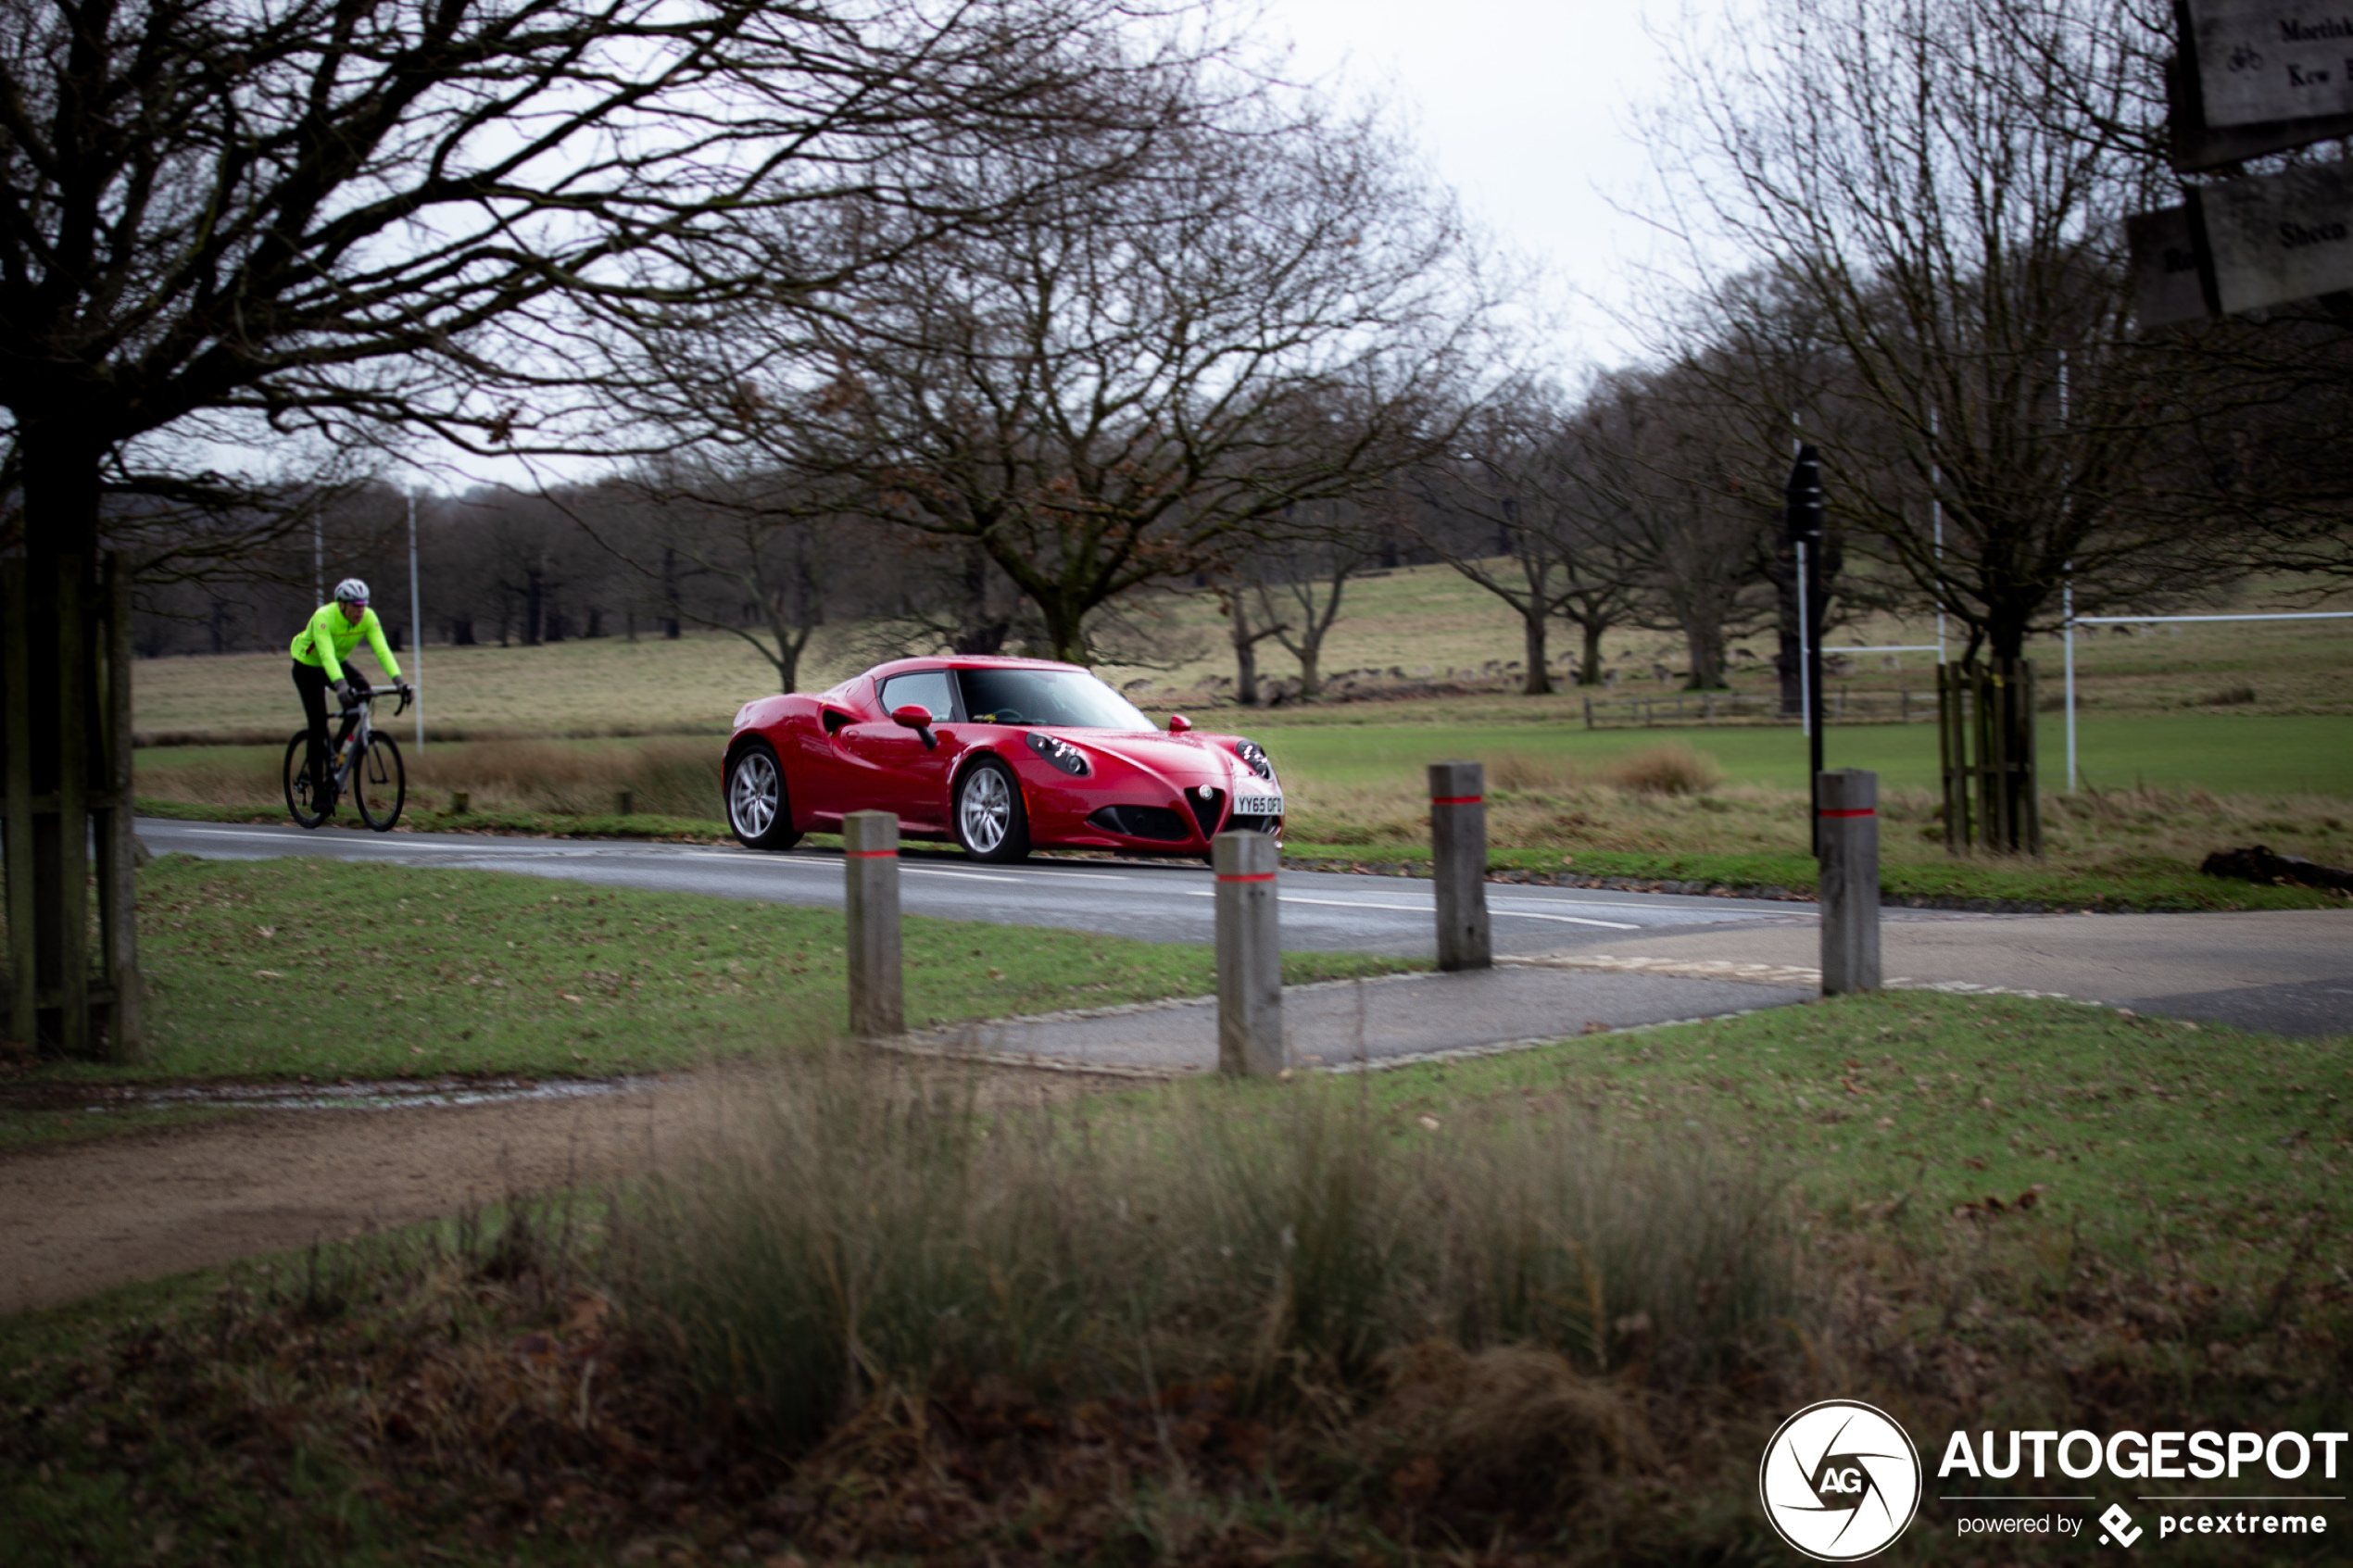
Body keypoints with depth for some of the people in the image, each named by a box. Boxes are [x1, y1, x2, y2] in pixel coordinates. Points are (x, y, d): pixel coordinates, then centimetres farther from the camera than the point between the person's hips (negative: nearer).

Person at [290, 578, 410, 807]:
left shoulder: (368, 618, -22)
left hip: (338, 663, 5)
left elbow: (382, 650, -31)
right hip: (308, 668, -5)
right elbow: (326, 655, -47)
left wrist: (398, 680, -46)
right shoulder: (324, 618, -35)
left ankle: (338, 747, -4)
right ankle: (318, 791, -3)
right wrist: (340, 685, -63)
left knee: (364, 692, -24)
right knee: (318, 727, -11)